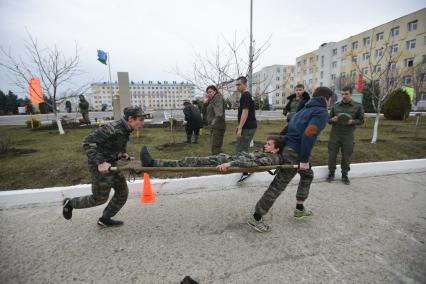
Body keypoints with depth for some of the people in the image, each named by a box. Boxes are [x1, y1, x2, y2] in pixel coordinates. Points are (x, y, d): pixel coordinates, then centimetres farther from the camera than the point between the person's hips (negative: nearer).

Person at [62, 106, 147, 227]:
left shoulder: (126, 129, 0)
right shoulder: (113, 128, -27)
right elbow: (87, 142, -28)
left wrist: (121, 154, 0)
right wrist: (100, 163, -33)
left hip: (111, 164, 8)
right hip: (100, 166, -8)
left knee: (122, 192, 11)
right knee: (100, 198, 9)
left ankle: (105, 219, 30)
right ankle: (70, 203, 34)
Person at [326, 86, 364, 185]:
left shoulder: (358, 106, 1)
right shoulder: (335, 105, 4)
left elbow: (361, 120, 5)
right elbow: (329, 120, 9)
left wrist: (352, 121, -15)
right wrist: (332, 120, -14)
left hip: (348, 136, -1)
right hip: (334, 135, 1)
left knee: (346, 156, 7)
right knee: (332, 155, 4)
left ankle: (344, 175, 25)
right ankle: (331, 173, 22)